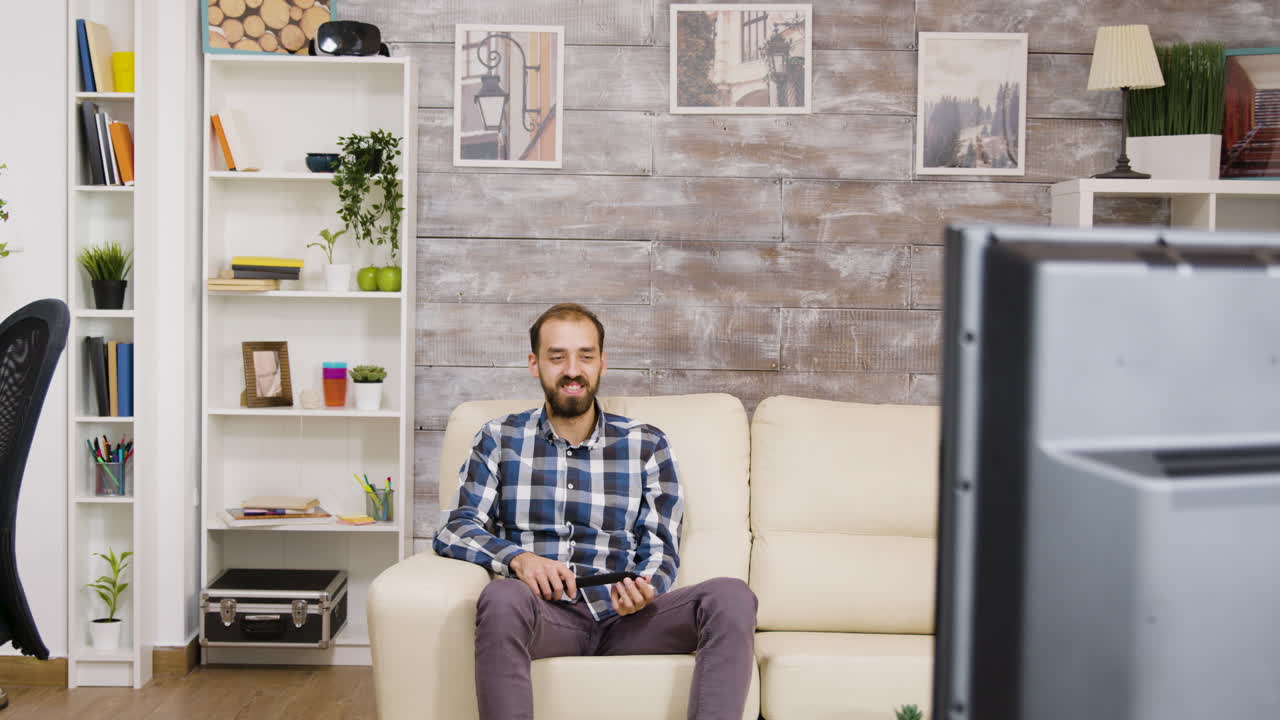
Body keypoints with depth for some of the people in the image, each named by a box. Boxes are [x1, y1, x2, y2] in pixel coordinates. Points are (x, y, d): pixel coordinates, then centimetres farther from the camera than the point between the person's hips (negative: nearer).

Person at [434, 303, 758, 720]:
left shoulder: (646, 445, 13)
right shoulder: (500, 439, 12)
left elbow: (661, 551, 10)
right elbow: (455, 530, 4)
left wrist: (642, 591, -15)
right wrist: (517, 557, -18)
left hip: (621, 619, 2)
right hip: (544, 617, -1)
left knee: (731, 596, -25)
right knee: (502, 598, -38)